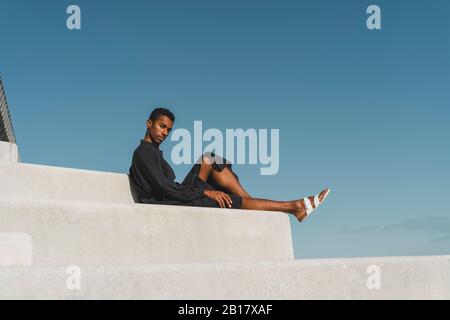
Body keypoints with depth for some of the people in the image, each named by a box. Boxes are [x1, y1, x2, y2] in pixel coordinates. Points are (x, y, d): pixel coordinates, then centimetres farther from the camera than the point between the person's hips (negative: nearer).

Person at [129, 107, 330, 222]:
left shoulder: (154, 152, 20)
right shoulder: (143, 154, -10)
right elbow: (164, 187, -20)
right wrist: (206, 192, -19)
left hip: (179, 199, 9)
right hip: (167, 206, -9)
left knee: (210, 160, 2)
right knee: (232, 201, -11)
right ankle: (294, 207, -4)